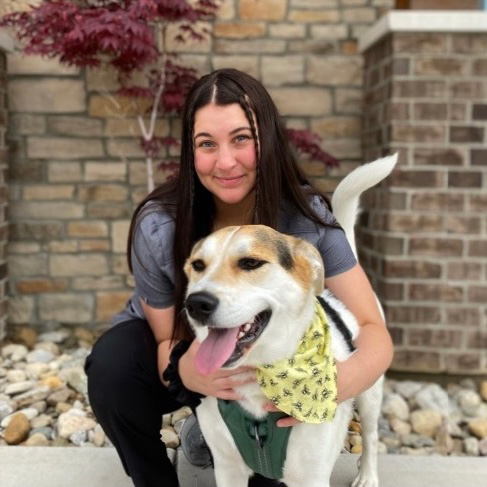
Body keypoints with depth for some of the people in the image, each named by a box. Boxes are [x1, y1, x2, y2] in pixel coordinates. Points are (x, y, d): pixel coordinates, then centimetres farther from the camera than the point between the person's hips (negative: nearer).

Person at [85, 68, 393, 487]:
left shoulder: (308, 217, -25)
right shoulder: (159, 226, -27)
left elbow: (374, 331, -26)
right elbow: (164, 339, -16)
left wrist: (339, 380, -51)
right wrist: (183, 371, -42)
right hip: (177, 353, -1)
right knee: (112, 366, -31)